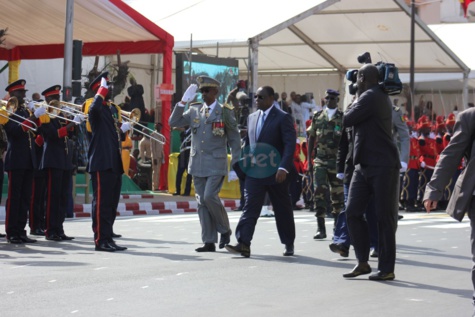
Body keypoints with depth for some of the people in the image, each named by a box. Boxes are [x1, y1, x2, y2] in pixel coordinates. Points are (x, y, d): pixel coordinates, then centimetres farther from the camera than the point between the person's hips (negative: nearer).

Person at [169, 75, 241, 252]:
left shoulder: (225, 112, -1)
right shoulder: (194, 111, 10)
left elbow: (234, 139, 2)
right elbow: (174, 122, 6)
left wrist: (236, 165, -2)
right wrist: (183, 102, -3)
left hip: (216, 164, -5)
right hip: (197, 164, 5)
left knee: (210, 196, -19)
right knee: (202, 202, 4)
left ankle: (225, 230, 4)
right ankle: (209, 242, 9)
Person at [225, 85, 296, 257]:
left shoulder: (283, 118, -6)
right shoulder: (252, 117, 13)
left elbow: (290, 144, -13)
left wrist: (283, 167, -24)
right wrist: (244, 163, 10)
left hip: (276, 173, -4)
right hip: (254, 171, 5)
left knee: (283, 209, 8)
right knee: (250, 206, -8)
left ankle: (289, 243, 23)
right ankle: (244, 244, -16)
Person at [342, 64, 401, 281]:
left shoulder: (370, 97, -13)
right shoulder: (380, 97, 17)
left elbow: (346, 120, -9)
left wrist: (354, 103, 7)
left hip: (383, 166, -10)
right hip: (364, 165, 10)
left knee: (384, 217, -2)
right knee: (353, 212, 6)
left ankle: (387, 269, 3)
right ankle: (362, 262, 13)